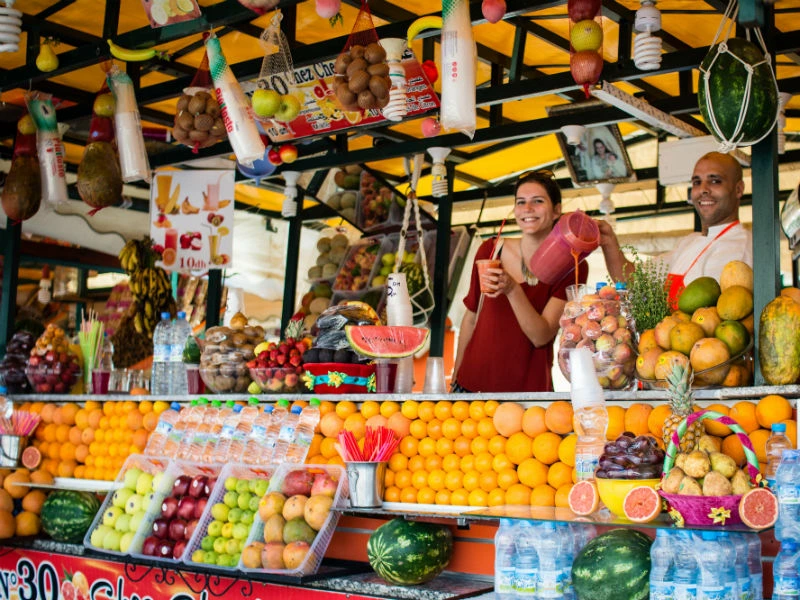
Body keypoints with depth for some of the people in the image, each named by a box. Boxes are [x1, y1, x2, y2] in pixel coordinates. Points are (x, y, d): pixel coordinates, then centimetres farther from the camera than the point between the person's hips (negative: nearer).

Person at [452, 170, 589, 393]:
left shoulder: (571, 267, -7)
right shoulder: (490, 250, -1)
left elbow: (541, 337, -14)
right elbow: (471, 317, 8)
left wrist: (513, 290, -26)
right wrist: (454, 377, 10)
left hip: (527, 387, -2)